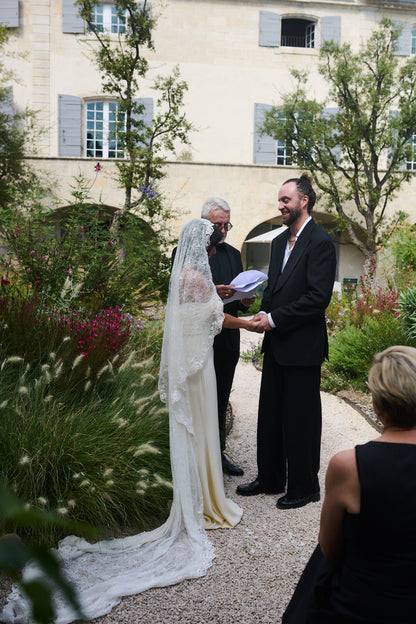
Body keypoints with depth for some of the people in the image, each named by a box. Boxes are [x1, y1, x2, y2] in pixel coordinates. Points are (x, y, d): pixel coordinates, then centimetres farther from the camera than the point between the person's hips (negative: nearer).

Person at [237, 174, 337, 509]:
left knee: (301, 419, 4)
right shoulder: (280, 241, 14)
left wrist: (275, 318, -17)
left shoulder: (320, 243, -13)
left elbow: (318, 297, -20)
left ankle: (304, 487, 20)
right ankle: (270, 479, 32)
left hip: (302, 347, -8)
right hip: (276, 344, 8)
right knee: (270, 415, 16)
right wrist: (264, 312, 0)